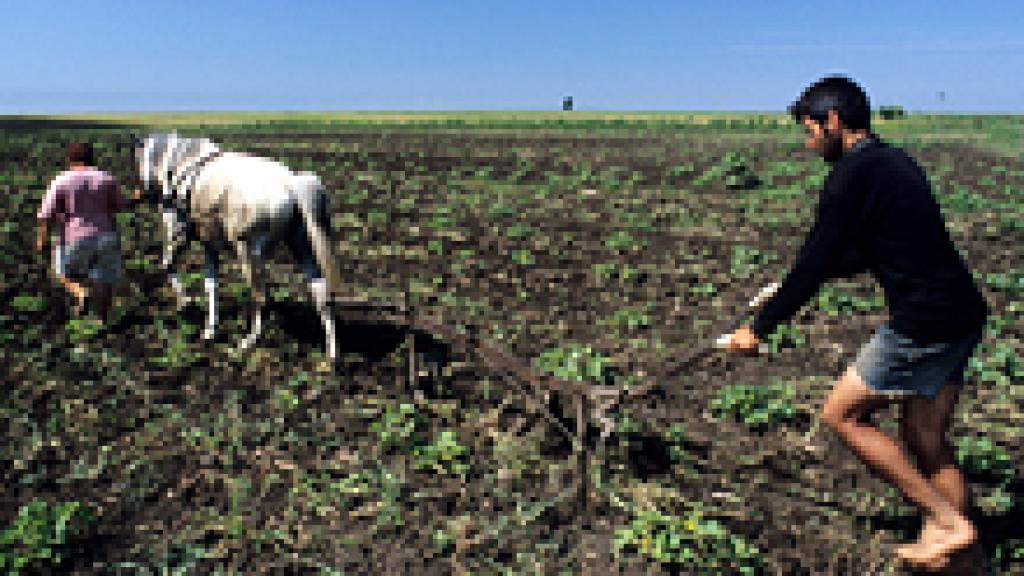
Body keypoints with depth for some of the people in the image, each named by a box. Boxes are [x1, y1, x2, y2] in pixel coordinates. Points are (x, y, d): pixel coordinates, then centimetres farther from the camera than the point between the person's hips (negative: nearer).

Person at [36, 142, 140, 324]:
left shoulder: (61, 181, -5)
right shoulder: (107, 179, 1)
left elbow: (47, 214, -8)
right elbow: (120, 205, 7)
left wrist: (42, 238, 2)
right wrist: (135, 200, 25)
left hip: (76, 239, -2)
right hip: (106, 237, 2)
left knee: (65, 271, 22)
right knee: (103, 280, 10)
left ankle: (80, 292, -3)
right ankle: (102, 319, 12)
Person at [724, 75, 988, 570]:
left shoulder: (853, 173, -12)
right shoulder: (896, 163, 16)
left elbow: (813, 265, -14)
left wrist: (759, 328, -6)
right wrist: (808, 274, 31)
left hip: (923, 322, -9)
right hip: (963, 313, 10)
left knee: (841, 415, 3)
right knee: (924, 438, 16)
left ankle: (949, 520, 8)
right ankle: (946, 546, 23)